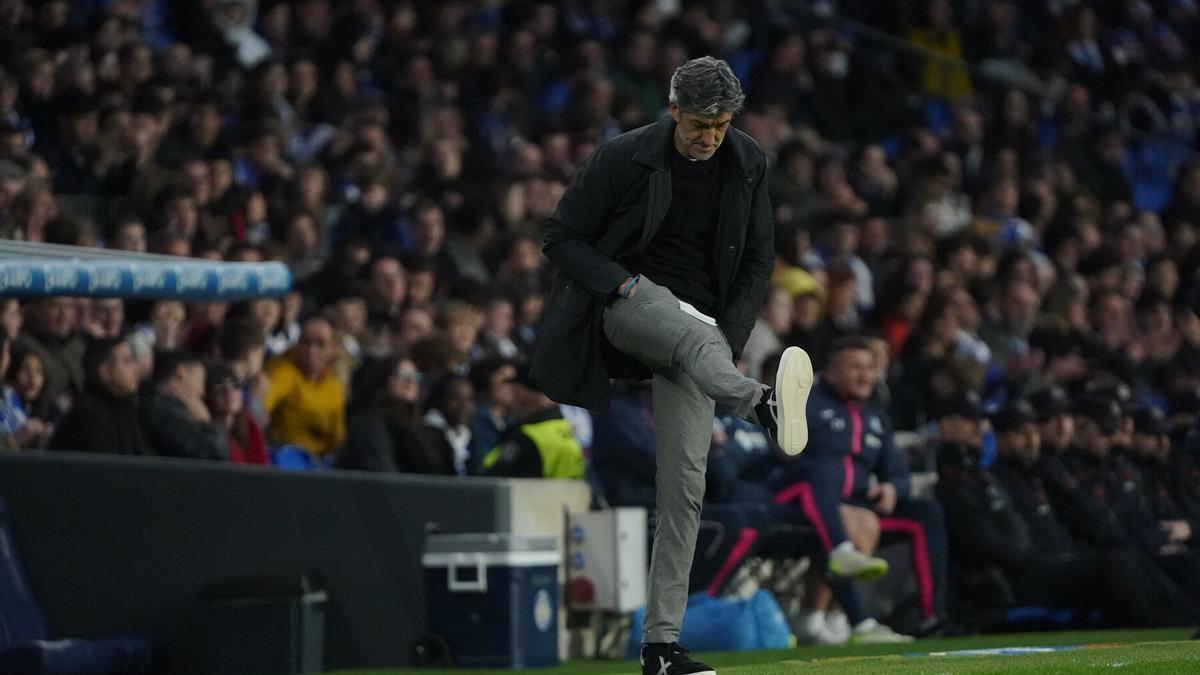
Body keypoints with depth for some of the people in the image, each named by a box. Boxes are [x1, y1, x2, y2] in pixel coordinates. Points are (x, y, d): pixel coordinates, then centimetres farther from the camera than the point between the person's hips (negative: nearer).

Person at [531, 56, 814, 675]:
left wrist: (728, 340, -1)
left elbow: (758, 259, 12)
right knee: (690, 331, -40)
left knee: (685, 480, -7)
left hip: (699, 327, 4)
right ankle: (764, 405, -72)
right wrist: (622, 282, -19)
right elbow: (561, 237, -4)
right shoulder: (624, 157, -8)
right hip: (629, 300, -3)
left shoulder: (747, 165, 3)